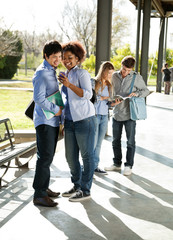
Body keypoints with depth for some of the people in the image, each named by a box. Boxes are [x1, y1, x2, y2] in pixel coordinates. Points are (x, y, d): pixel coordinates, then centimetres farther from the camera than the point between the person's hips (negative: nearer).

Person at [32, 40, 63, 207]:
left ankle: (44, 188, 23)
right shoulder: (42, 73, -14)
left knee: (48, 156, 13)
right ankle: (39, 195, -7)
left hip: (53, 120, 9)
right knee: (45, 157, -11)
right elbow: (38, 98, -21)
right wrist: (55, 109, -13)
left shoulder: (52, 71, 17)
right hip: (44, 121, -9)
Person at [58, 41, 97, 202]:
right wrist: (62, 122, 23)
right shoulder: (64, 76, 16)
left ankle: (85, 190, 10)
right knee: (70, 156, 11)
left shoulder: (82, 73, -6)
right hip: (69, 121, 8)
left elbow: (88, 94, -19)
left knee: (87, 155, 2)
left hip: (84, 119, -8)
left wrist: (69, 84, -27)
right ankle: (77, 186, 27)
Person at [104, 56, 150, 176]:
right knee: (116, 141, 12)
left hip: (129, 114, -4)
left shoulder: (137, 77, -7)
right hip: (116, 114, 4)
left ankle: (129, 166, 15)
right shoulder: (115, 76, 5)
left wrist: (137, 93, -19)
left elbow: (146, 91, -1)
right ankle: (117, 163, 27)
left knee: (130, 142, 3)